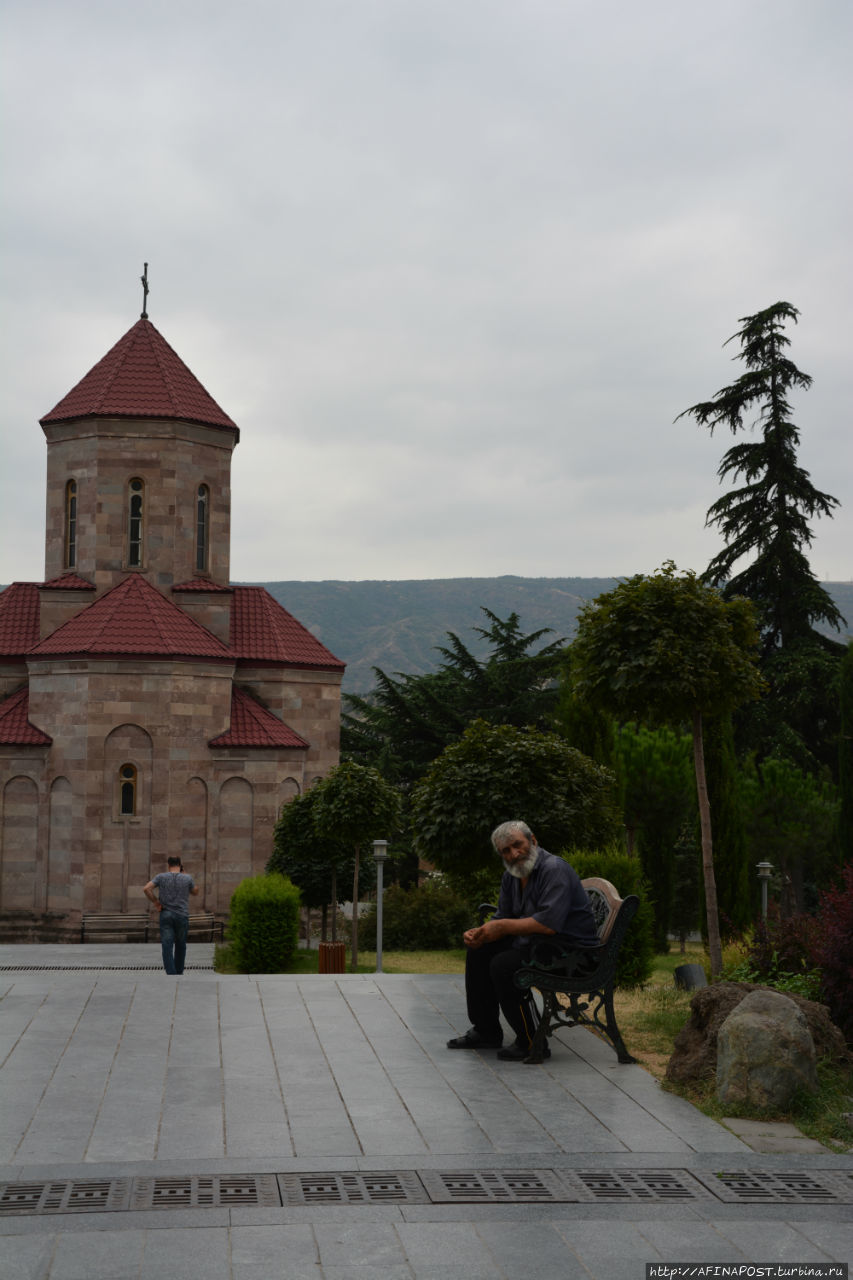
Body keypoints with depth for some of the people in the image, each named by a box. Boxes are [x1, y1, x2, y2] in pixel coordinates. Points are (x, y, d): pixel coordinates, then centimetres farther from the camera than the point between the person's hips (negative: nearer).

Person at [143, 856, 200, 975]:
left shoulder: (161, 877, 0)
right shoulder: (187, 878, 0)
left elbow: (146, 889, -11)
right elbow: (195, 892, 18)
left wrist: (156, 902, -1)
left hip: (165, 915, 0)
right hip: (182, 916, 0)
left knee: (167, 946, -4)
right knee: (180, 945, 17)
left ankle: (171, 974, -15)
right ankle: (179, 972, 24)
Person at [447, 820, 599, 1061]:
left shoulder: (554, 869, -20)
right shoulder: (511, 876, 9)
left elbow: (549, 923, -30)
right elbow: (502, 919, 15)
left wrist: (502, 927, -21)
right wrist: (479, 933, -8)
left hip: (570, 951, -10)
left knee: (503, 965, -26)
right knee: (479, 953, 9)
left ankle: (531, 1043, -16)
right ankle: (486, 1031, 18)